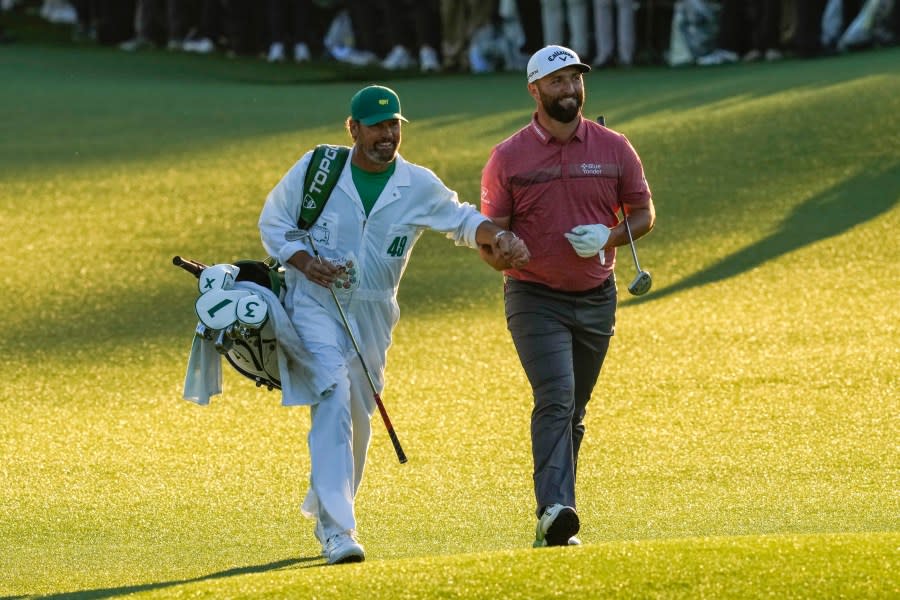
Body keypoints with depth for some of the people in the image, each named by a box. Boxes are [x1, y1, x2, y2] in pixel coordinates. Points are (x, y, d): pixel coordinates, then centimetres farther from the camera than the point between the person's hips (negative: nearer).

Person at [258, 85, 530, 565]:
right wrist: (304, 262, -15)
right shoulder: (317, 169, -7)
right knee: (333, 406, -20)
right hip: (315, 305, -4)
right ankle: (337, 529, -24)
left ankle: (324, 504, 39)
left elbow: (462, 220, 8)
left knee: (358, 417, 13)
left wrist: (497, 237, -14)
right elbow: (273, 222, 3)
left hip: (373, 316, 4)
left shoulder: (419, 187, -2)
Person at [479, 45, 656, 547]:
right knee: (555, 401, -21)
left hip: (597, 298, 4)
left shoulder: (614, 148, 2)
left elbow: (644, 213, 8)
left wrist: (609, 237, -13)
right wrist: (499, 251, -26)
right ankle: (555, 511, -31)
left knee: (574, 412, 11)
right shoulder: (508, 158, -4)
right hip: (536, 298, -4)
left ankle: (554, 520, 20)